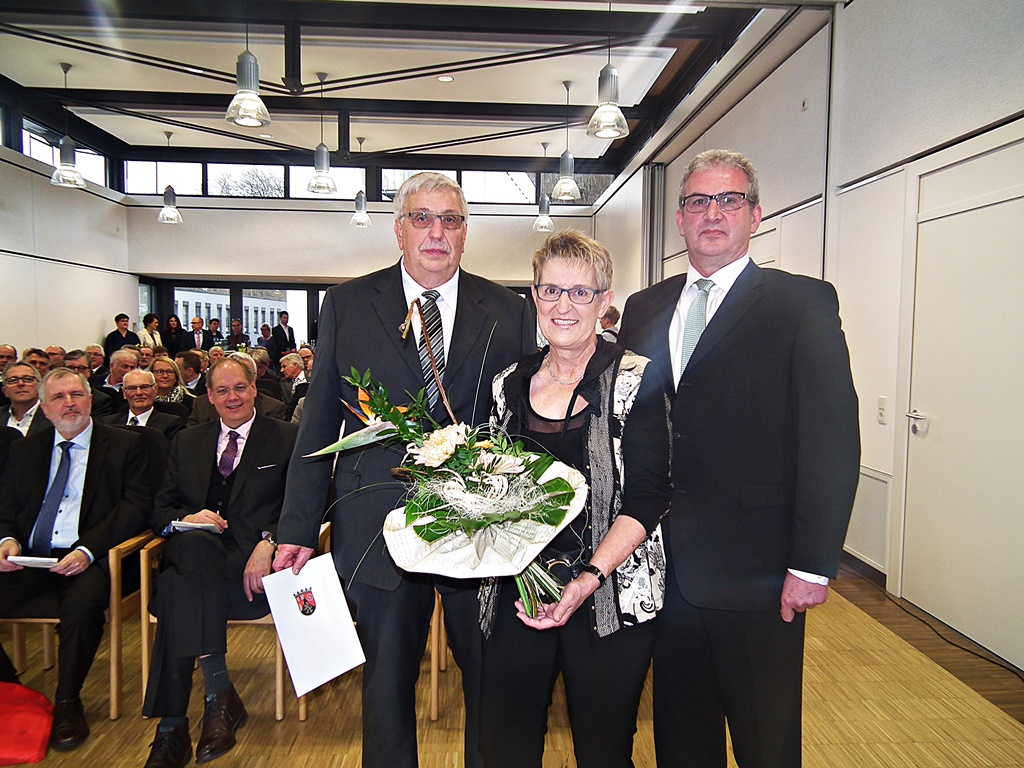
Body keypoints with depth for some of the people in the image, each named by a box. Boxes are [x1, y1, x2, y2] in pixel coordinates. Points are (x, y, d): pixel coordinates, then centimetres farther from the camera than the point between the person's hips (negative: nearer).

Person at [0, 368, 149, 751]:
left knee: (82, 604, -34)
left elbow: (135, 506, -4)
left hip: (88, 560, -4)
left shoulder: (125, 445, 5)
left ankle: (67, 703, -12)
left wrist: (88, 550, -18)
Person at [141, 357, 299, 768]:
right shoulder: (187, 442, 22)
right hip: (195, 556, 3)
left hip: (255, 564, -3)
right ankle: (218, 693, -30)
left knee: (178, 590, -31)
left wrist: (269, 542, -21)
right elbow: (161, 510, 17)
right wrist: (186, 519, -7)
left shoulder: (287, 438, 9)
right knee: (197, 543, -34)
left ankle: (172, 731, -20)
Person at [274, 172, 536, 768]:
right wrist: (299, 528, 0)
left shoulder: (510, 312, 2)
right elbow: (318, 423, 3)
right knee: (387, 681, 17)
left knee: (491, 680, 15)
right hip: (380, 531, 0)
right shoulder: (346, 305, 3)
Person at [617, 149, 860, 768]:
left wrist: (813, 565, -13)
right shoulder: (644, 309, 10)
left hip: (754, 574, -4)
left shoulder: (804, 304, -5)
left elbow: (833, 439, -10)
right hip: (664, 570, 4)